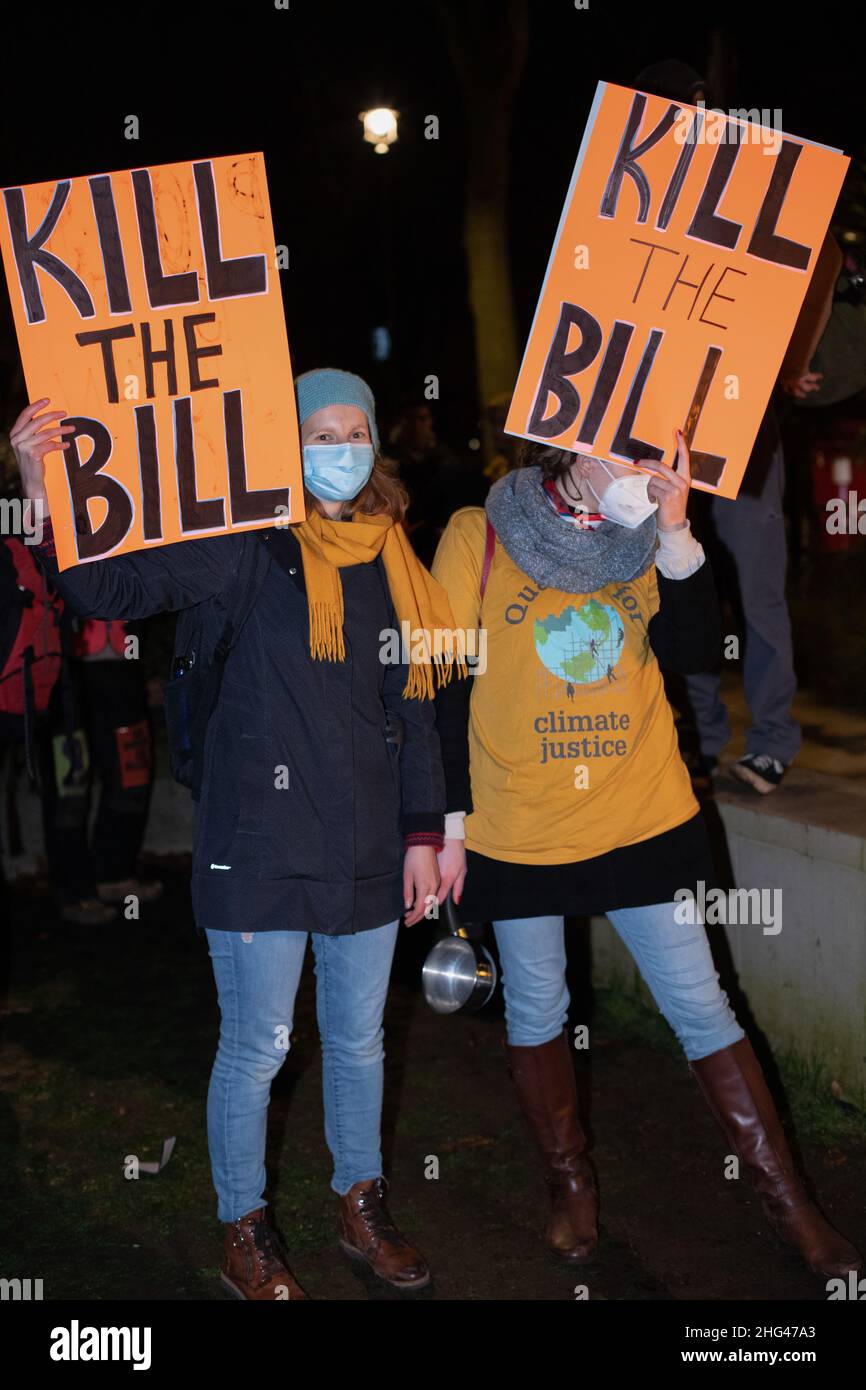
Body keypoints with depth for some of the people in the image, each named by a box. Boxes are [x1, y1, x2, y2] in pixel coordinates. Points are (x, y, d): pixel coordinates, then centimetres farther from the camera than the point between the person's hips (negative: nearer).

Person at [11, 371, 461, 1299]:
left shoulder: (390, 560, 9)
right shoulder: (250, 546, -6)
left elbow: (413, 708, 13)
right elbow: (112, 588, -16)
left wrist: (423, 832, 11)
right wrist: (45, 498, -32)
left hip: (365, 845, 5)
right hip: (262, 840, -5)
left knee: (358, 1039, 17)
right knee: (258, 1047, 5)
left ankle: (362, 1211, 37)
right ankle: (244, 1237, 26)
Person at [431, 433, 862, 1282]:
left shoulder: (646, 537, 3)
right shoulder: (478, 536, -6)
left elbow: (692, 650, -10)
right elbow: (448, 690, -4)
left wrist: (675, 533, -20)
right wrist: (451, 823, -4)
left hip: (644, 822, 2)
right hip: (519, 832, -1)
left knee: (702, 1010, 6)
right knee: (534, 1014, 13)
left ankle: (784, 1199, 18)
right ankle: (569, 1182, 36)